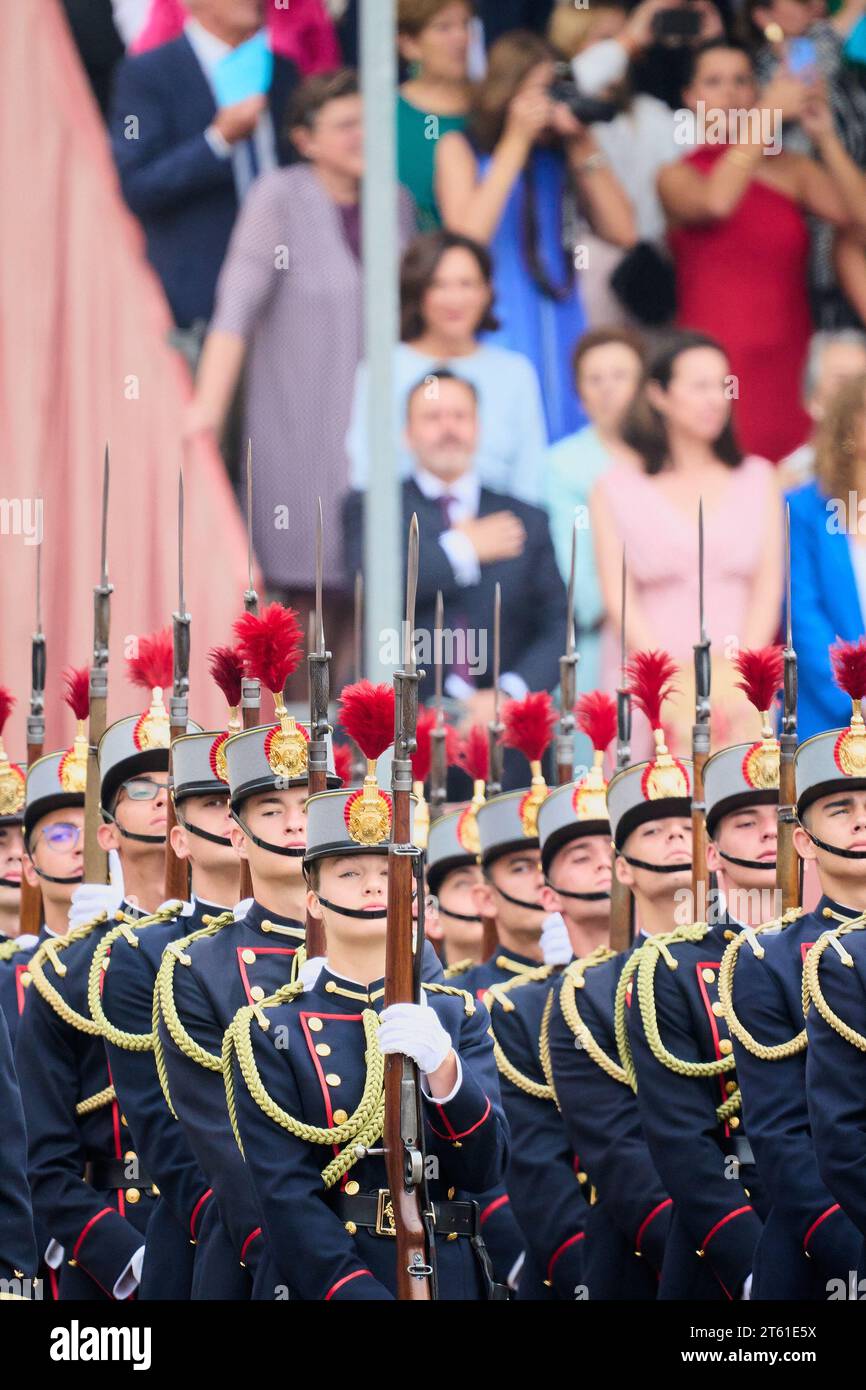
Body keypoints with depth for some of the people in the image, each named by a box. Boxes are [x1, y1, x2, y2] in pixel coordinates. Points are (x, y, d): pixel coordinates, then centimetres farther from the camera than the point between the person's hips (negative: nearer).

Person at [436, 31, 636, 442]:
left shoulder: (564, 151, 7)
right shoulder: (461, 149, 1)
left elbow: (621, 232, 1)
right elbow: (469, 235, -14)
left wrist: (583, 148, -5)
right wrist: (516, 142, -12)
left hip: (562, 330, 3)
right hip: (496, 332, -3)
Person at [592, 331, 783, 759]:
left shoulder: (757, 479, 12)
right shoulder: (615, 491, 5)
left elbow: (768, 588, 6)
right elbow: (618, 598, -2)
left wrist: (737, 677, -8)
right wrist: (679, 686, -13)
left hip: (739, 688, 2)